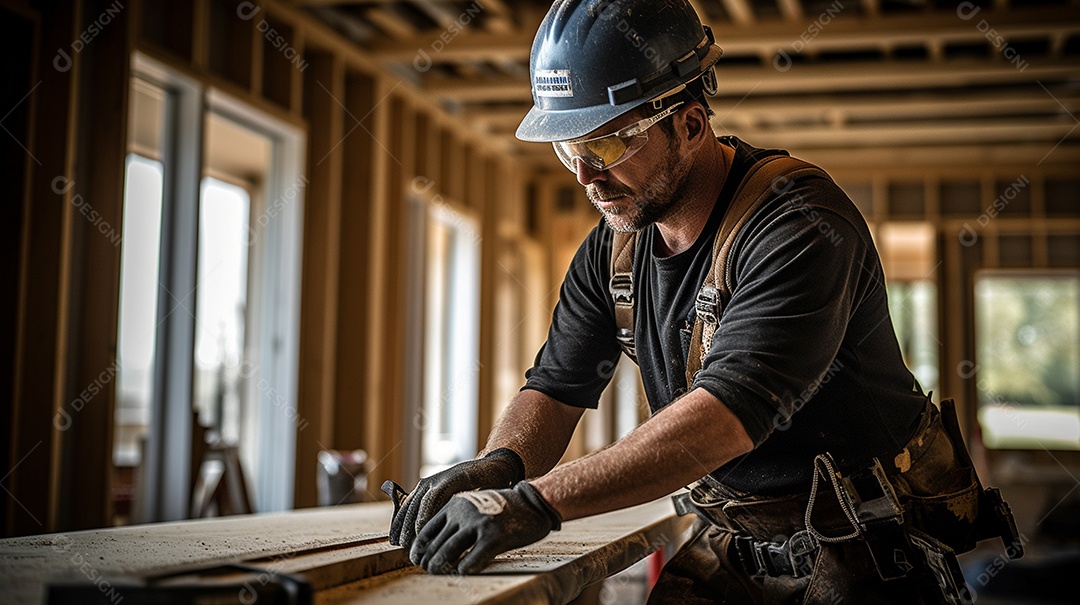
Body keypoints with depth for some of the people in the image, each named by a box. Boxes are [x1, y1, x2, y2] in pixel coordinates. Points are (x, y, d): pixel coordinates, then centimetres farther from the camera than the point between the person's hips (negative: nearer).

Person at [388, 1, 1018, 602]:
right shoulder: (612, 246, 1)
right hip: (734, 540, 6)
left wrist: (535, 501, -43)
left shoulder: (801, 228, -25)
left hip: (863, 547, -6)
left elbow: (731, 411, -37)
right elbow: (557, 387, 3)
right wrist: (498, 466, -21)